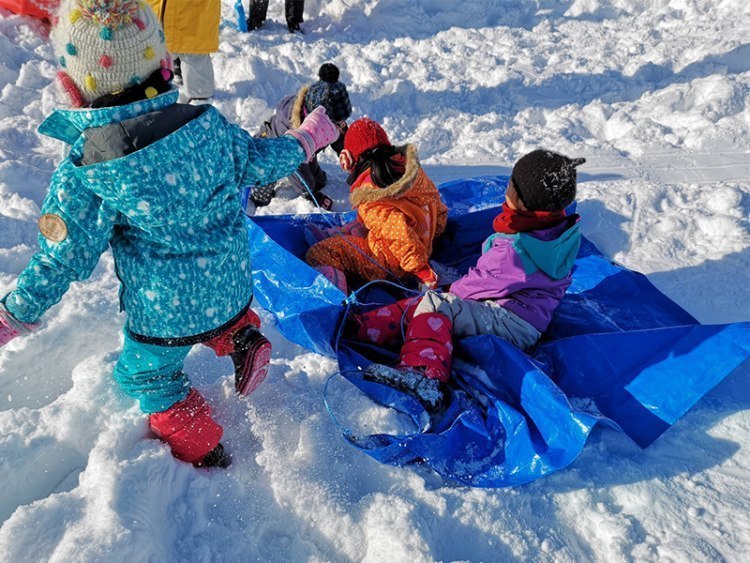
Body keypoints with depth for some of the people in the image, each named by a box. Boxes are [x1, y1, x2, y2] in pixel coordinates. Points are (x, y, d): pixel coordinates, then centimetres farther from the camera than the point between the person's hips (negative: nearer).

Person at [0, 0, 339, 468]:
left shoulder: (84, 174, -21)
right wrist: (311, 136, 20)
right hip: (233, 285, 4)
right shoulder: (206, 122, -14)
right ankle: (241, 338, 21)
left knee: (147, 375, 24)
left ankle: (201, 448, 37)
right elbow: (261, 162, 2)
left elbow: (63, 261, -13)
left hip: (165, 312, -3)